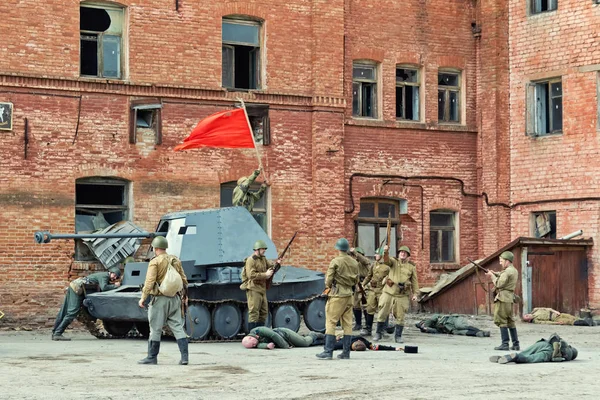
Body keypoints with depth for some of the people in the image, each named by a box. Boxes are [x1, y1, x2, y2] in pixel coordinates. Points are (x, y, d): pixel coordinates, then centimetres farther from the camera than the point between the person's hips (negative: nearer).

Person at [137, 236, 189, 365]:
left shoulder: (155, 262, -9)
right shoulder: (175, 260, 10)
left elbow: (149, 282, -16)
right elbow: (184, 279, 15)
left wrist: (143, 298, -11)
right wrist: (185, 295, 26)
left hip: (160, 299, -6)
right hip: (175, 299, 6)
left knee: (155, 329, 3)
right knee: (178, 328, 5)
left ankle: (152, 357, 9)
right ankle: (184, 357, -2)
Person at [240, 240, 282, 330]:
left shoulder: (263, 259, 17)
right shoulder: (251, 260, -11)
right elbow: (251, 275, -21)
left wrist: (276, 263, -10)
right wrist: (265, 274, -21)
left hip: (262, 289, 9)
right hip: (253, 290, -9)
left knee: (264, 313, 11)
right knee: (254, 313, -12)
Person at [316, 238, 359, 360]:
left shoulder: (335, 262, -11)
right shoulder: (354, 263, 7)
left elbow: (329, 279, -11)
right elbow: (356, 280, 13)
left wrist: (328, 287, 9)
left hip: (337, 295, -6)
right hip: (349, 295, 6)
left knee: (331, 322, -3)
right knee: (347, 324, 8)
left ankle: (328, 351, -8)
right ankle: (346, 352, 10)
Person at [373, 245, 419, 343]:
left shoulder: (411, 267, 8)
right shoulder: (393, 262, 6)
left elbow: (414, 281, 8)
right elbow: (386, 260, -16)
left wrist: (415, 294, -2)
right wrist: (386, 252, -38)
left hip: (402, 295, 0)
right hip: (389, 292, 0)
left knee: (400, 316, 2)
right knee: (382, 314, 0)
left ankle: (398, 336, 12)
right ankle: (378, 334, 11)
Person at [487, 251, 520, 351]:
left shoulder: (507, 272, -15)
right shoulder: (514, 271, 16)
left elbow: (499, 284, -17)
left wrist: (492, 275, -4)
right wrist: (494, 273, 9)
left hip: (503, 298, -9)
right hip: (510, 299, 9)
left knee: (501, 321, -6)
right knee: (510, 322, 11)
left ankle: (505, 344, -10)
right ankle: (516, 344, 10)